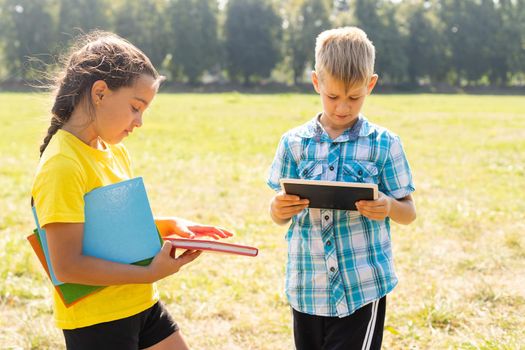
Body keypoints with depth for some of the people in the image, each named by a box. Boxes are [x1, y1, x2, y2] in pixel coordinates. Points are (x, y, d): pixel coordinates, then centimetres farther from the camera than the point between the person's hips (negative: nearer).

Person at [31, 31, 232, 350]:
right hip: (96, 320, -8)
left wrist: (170, 226, 2)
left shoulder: (116, 150, 5)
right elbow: (68, 266, -24)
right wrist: (151, 273, -23)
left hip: (143, 305, 8)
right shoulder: (62, 166, -21)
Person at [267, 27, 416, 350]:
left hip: (364, 287, -2)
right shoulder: (294, 143, 2)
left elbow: (409, 213, 4)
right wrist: (280, 208, -16)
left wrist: (388, 207, -18)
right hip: (308, 288, 3)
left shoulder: (384, 144, -3)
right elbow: (279, 216, 8)